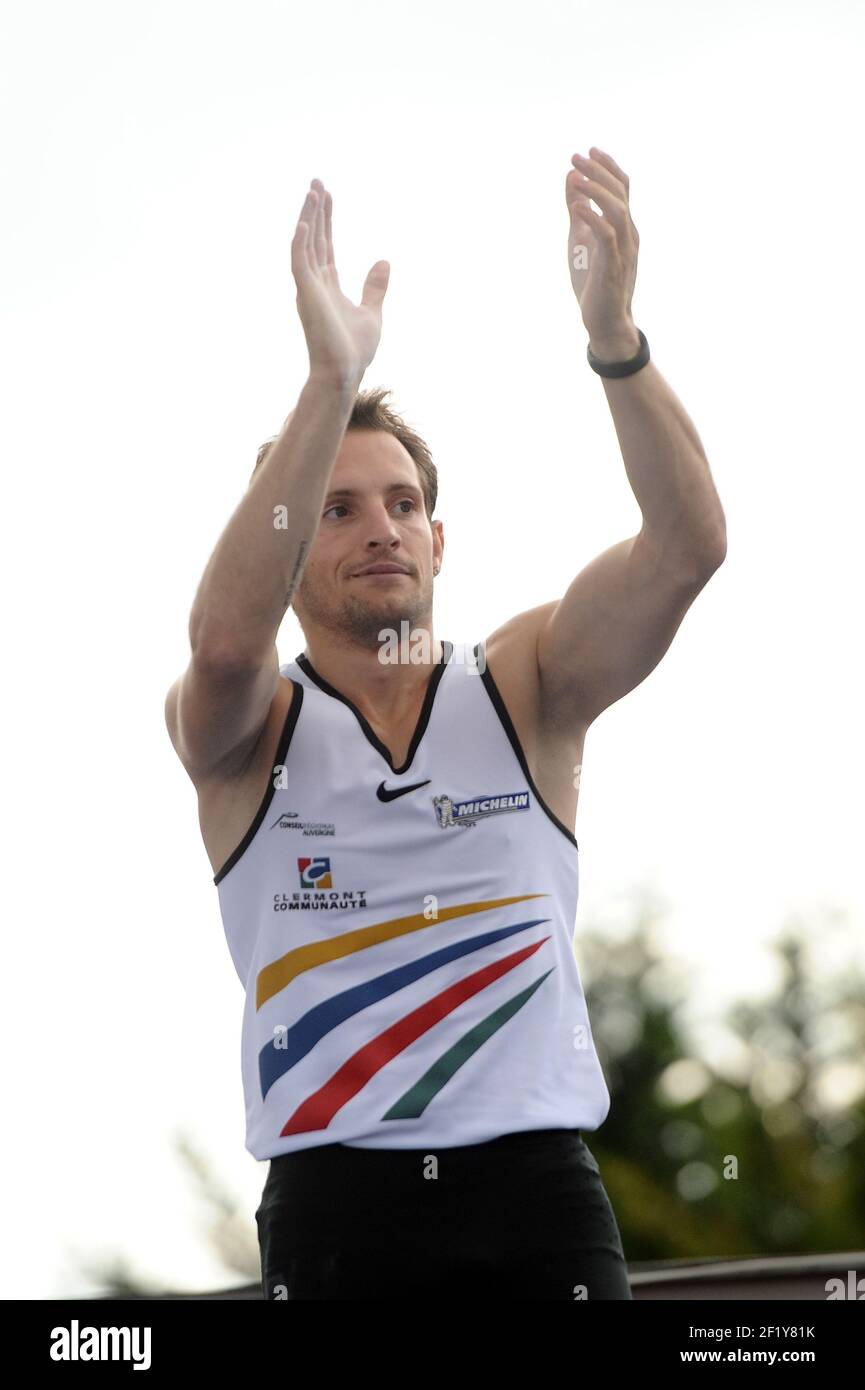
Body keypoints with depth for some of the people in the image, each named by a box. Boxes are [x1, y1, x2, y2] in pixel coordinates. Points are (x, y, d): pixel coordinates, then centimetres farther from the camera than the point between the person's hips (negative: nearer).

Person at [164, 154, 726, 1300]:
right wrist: (333, 382, -27)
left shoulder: (526, 686, 9)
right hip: (335, 1196, -1)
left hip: (536, 1177, 1)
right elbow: (224, 643, -20)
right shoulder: (242, 730, 5)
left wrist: (614, 336, -23)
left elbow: (686, 547, -7)